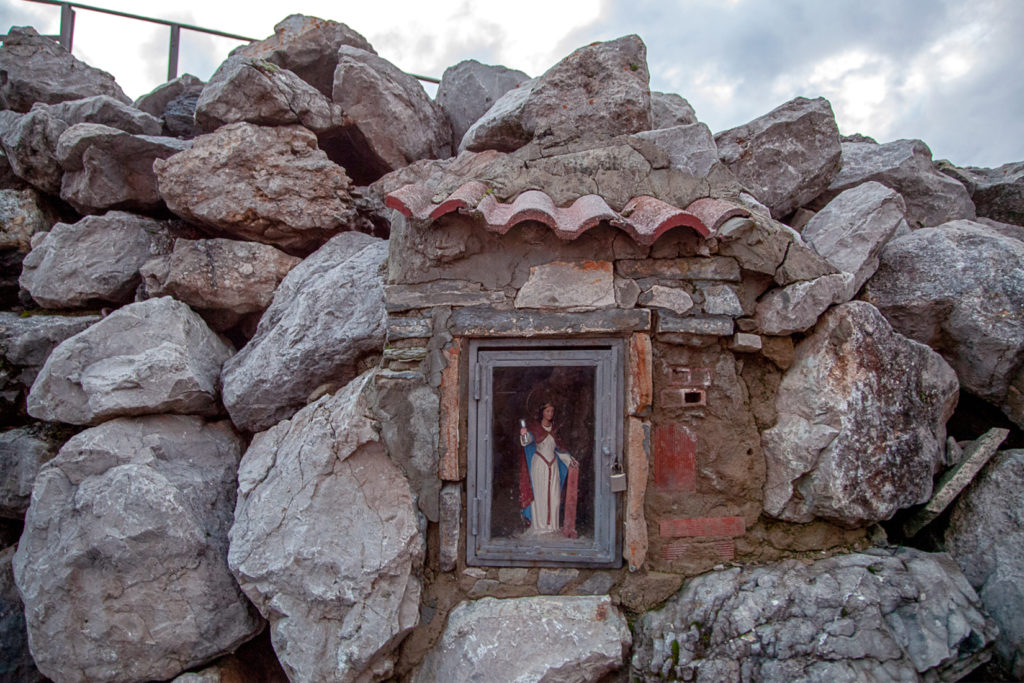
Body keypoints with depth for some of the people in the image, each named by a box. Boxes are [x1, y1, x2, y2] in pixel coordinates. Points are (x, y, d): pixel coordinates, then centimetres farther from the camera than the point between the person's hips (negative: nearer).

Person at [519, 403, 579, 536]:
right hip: (539, 464, -5)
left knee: (554, 495, 5)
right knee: (539, 494, -4)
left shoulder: (553, 428, 12)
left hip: (553, 465, 5)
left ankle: (552, 524, 14)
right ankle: (538, 526, 3)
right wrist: (524, 435, -45)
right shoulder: (535, 427, -3)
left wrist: (569, 459, 16)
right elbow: (528, 439, -23)